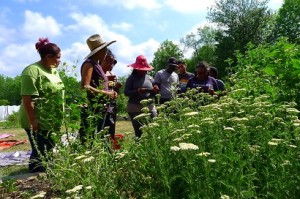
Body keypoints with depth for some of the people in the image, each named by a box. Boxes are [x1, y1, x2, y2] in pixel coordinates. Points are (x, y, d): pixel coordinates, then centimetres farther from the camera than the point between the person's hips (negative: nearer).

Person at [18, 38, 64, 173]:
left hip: (50, 121, 9)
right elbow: (27, 98, -20)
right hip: (37, 122, -8)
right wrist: (32, 121, -21)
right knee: (40, 153, 2)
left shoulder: (53, 70, 12)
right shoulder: (32, 71, -16)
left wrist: (58, 119, 21)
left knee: (48, 151, 18)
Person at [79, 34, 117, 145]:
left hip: (101, 109, 9)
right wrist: (106, 93, -16)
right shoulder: (89, 63, -8)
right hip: (91, 109, -9)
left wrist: (110, 93, 5)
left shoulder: (98, 65, 18)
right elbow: (85, 87, -19)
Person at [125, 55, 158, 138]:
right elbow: (126, 92, -6)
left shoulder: (150, 78, 12)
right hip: (135, 108, -3)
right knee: (139, 132, -3)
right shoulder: (131, 78, 2)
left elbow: (153, 93, 16)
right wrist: (138, 91, -21)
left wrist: (155, 91, -8)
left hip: (150, 107, 4)